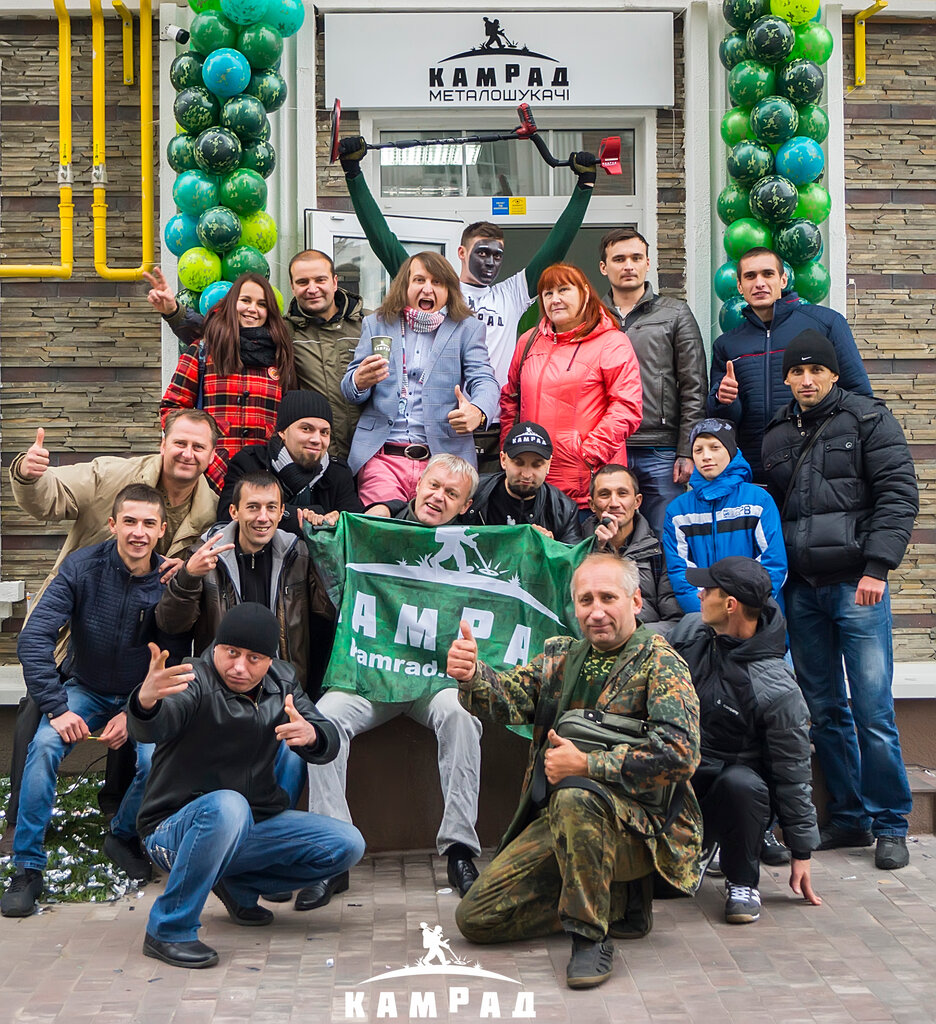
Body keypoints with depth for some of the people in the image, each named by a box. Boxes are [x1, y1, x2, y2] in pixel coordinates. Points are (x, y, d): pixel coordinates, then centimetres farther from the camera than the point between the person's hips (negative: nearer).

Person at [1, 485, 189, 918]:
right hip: (84, 689, 0)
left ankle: (124, 836, 6)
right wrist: (57, 709, -25)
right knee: (45, 745, -28)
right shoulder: (82, 567, -17)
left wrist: (135, 714, -18)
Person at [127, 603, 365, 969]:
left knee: (347, 845, -7)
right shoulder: (196, 682, -18)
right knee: (226, 806, -40)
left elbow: (328, 744, 1)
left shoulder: (281, 682, 3)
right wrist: (145, 701, -63)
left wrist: (311, 734, -25)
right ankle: (168, 931, -26)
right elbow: (149, 730, -38)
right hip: (176, 830, -6)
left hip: (252, 827, 7)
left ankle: (237, 883, 10)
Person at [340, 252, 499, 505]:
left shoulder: (467, 329, 13)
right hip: (381, 457, 1)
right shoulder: (376, 324, 17)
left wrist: (477, 412, -24)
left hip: (444, 456, 0)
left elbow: (484, 381, 1)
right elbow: (349, 389, 12)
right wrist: (359, 381, -14)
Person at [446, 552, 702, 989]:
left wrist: (586, 765, -21)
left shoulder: (660, 663, -6)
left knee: (575, 795, -39)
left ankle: (590, 937, -23)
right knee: (475, 918, -2)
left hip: (637, 823, -7)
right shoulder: (560, 655, 14)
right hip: (555, 821, 7)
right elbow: (510, 697, -1)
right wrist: (472, 676, -25)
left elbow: (679, 752, -19)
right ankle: (617, 899, 9)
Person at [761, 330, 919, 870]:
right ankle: (849, 818, 19)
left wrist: (876, 566, -15)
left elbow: (899, 493, -6)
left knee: (873, 709, -6)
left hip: (857, 583, -5)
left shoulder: (869, 418, 0)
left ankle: (891, 825, 5)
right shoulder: (778, 435, 15)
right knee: (824, 709, 9)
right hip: (802, 588, 5)